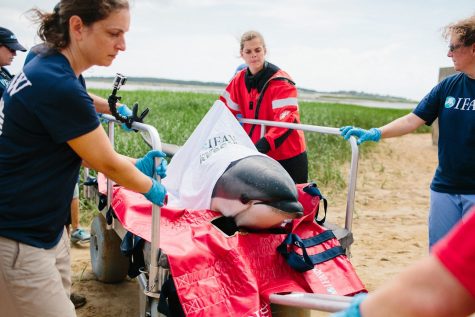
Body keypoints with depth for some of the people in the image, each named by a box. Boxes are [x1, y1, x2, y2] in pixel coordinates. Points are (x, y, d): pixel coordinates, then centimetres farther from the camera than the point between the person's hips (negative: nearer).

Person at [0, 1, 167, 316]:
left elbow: (89, 149, 13)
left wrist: (137, 165, 4)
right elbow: (107, 163, -15)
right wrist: (153, 188, 1)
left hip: (44, 228, 9)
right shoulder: (58, 85, -25)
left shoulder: (50, 70, 5)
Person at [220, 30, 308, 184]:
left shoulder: (280, 82, -15)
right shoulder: (239, 80, 3)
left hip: (288, 156, -5)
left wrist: (263, 144, -37)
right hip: (255, 155, 5)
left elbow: (286, 119, -24)